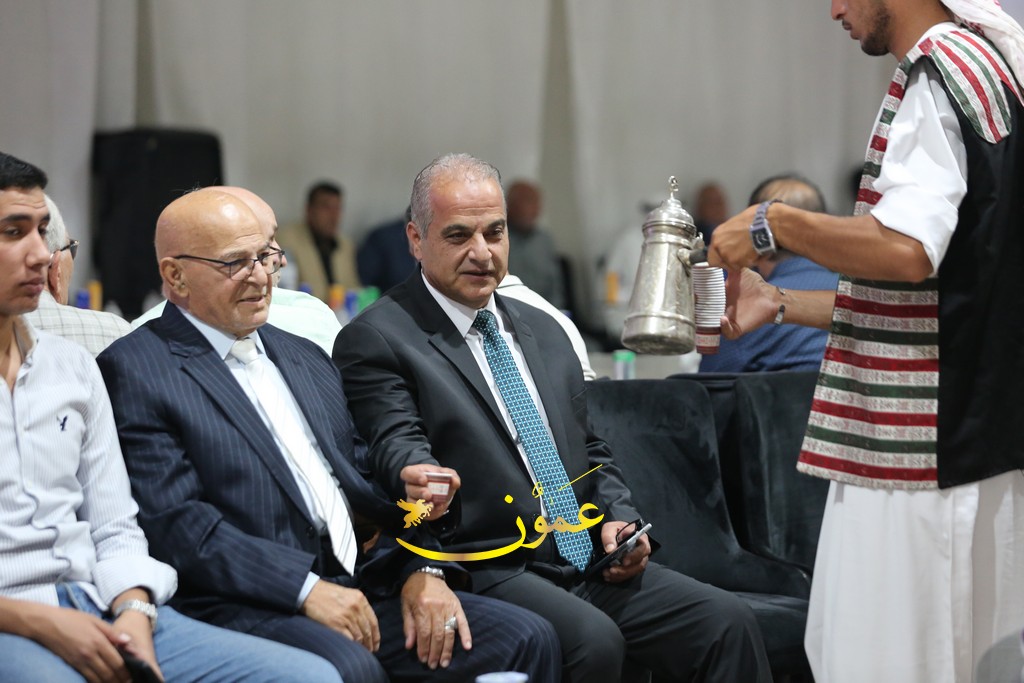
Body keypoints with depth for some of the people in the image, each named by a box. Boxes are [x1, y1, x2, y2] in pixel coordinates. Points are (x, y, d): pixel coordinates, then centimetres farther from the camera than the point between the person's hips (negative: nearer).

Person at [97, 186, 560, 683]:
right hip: (247, 606, -7)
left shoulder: (306, 358, 23)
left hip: (360, 588, 7)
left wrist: (422, 569, 1)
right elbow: (176, 524, -11)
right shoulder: (134, 371, -1)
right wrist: (307, 589, -18)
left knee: (525, 639, -11)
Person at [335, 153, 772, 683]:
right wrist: (417, 478, -38)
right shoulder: (376, 340, 0)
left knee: (727, 623, -15)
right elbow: (396, 445, -14)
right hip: (487, 572, -6)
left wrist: (617, 518, 7)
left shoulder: (544, 330, 22)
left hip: (592, 560, 6)